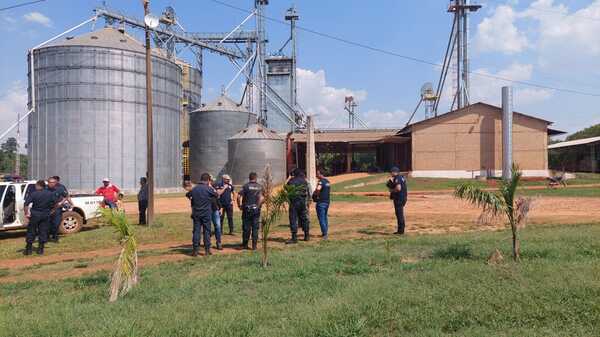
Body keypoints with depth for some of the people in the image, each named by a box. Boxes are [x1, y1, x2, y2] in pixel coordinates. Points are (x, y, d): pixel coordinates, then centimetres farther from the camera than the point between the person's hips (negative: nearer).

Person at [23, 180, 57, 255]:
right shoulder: (51, 194, 2)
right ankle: (41, 249, 12)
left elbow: (26, 204, -16)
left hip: (35, 214, -3)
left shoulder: (32, 194, -9)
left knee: (31, 231, 9)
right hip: (46, 215, 3)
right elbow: (55, 204, 6)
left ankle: (28, 249, 14)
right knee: (43, 231, 9)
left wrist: (26, 213, -6)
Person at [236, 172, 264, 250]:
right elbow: (262, 198, -8)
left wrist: (239, 205, -1)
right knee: (255, 228, 7)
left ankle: (245, 245, 14)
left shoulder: (246, 186, -3)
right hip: (256, 210, 1)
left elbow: (239, 196, -12)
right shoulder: (260, 187, 4)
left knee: (246, 228, 7)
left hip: (247, 209, -1)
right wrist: (258, 205, 2)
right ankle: (254, 245, 8)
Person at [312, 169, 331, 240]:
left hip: (321, 202, -9)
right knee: (325, 217, 18)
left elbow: (318, 189, -33)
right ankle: (325, 232, 24)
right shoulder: (327, 181, 13)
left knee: (321, 218, -5)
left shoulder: (321, 181, -15)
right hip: (327, 201, 9)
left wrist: (315, 195, -15)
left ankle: (325, 234, -6)